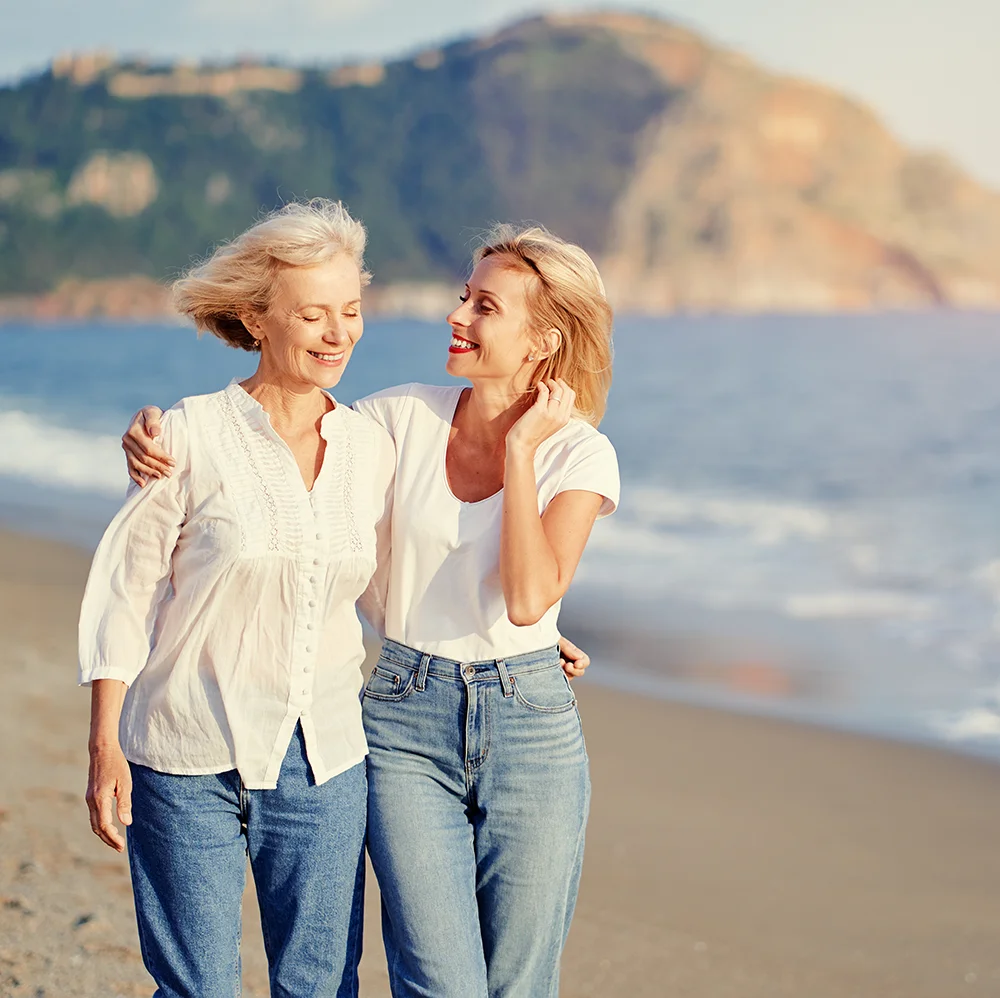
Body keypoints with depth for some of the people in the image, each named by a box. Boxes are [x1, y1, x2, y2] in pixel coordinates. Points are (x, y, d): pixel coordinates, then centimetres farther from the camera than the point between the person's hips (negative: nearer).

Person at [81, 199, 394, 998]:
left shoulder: (371, 446, 5)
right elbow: (123, 594, -5)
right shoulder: (192, 438, -8)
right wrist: (105, 745, -7)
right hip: (189, 759, -4)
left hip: (324, 760, 4)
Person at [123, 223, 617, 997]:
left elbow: (529, 598, -19)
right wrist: (157, 434, -12)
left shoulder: (579, 453, -5)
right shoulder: (405, 417, 0)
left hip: (530, 729, 0)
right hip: (407, 716, 1)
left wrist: (520, 448, -15)